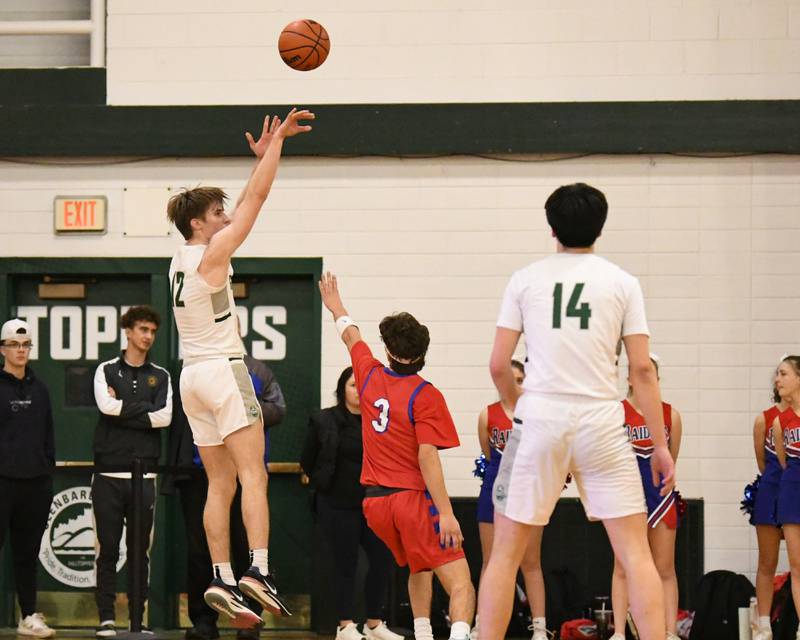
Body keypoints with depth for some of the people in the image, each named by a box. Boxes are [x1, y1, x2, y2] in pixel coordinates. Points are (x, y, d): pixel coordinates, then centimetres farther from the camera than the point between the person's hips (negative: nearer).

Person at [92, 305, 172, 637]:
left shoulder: (160, 376, 12)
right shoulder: (107, 370, 7)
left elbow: (165, 416, -4)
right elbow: (106, 405, -11)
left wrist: (123, 408, -6)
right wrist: (145, 409, -5)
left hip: (144, 475, 2)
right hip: (109, 474, -2)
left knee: (141, 549, 3)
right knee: (107, 549, -1)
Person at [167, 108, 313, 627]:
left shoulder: (182, 259, 14)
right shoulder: (212, 253, -8)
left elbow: (246, 206, 23)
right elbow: (255, 200, -8)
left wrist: (263, 154, 23)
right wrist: (277, 141, -3)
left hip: (194, 376, 9)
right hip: (223, 370, -9)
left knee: (220, 484, 5)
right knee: (253, 473, -13)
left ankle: (223, 581, -1)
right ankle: (259, 570, -26)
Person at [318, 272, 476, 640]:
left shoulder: (370, 377, 6)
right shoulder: (425, 396, -10)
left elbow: (351, 337, 28)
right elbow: (428, 458, -18)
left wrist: (336, 307, 47)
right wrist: (445, 513, -20)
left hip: (375, 501, 7)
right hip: (413, 498, -7)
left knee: (419, 567, 30)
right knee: (460, 585, -12)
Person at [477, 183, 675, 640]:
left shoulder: (525, 280, 6)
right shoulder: (622, 283, 4)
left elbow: (499, 366, 3)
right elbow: (642, 370, 0)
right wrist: (661, 445, 5)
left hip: (540, 420, 1)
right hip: (601, 423, 0)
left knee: (506, 553, 8)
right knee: (636, 554, 2)